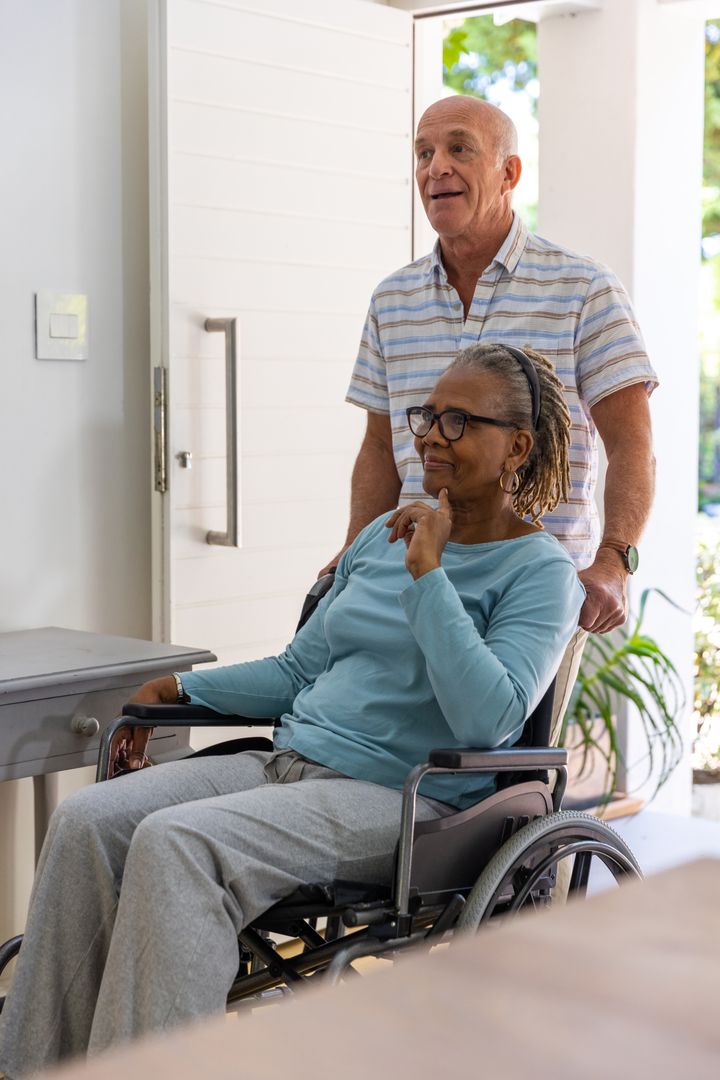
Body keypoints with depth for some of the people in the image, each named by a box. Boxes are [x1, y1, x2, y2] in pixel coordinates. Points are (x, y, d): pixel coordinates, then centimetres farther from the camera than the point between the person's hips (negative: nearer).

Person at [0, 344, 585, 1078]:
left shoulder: (539, 572, -4)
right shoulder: (385, 536, 18)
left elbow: (487, 720, -20)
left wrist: (427, 574, -19)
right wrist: (180, 689, 17)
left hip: (401, 795, -7)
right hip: (292, 761, 7)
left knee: (175, 842, -30)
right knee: (85, 820, -13)